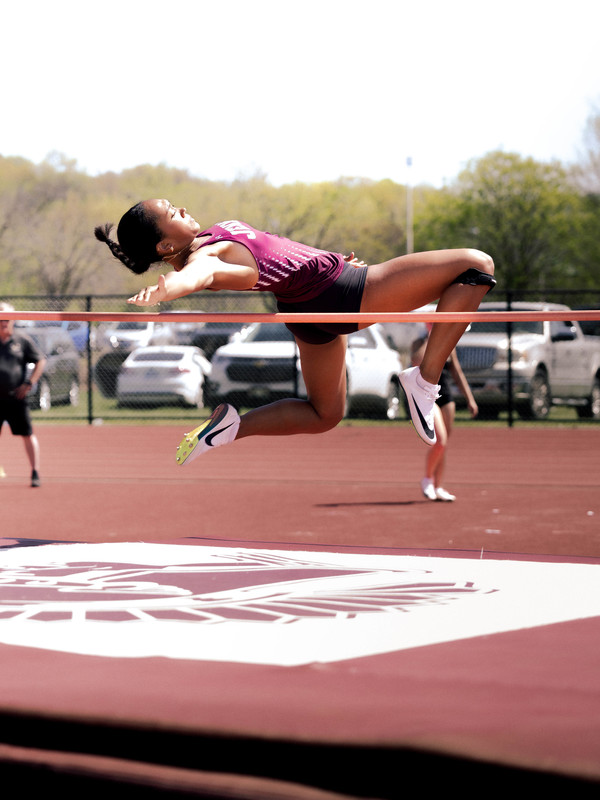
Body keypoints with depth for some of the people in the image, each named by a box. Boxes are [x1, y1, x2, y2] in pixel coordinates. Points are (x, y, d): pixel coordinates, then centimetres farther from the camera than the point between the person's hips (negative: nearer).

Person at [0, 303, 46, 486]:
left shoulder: (22, 341, 4)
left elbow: (40, 361, 7)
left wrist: (29, 383, -3)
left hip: (16, 397, -1)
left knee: (28, 434, -3)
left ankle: (35, 473, 3)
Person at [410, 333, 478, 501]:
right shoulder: (420, 343, -3)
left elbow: (458, 374, 18)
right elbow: (416, 361, -26)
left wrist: (469, 399, 14)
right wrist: (430, 340, -18)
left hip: (446, 398, 6)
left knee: (443, 446, 8)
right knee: (440, 442, -18)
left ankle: (438, 488, 17)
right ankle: (427, 479, 3)